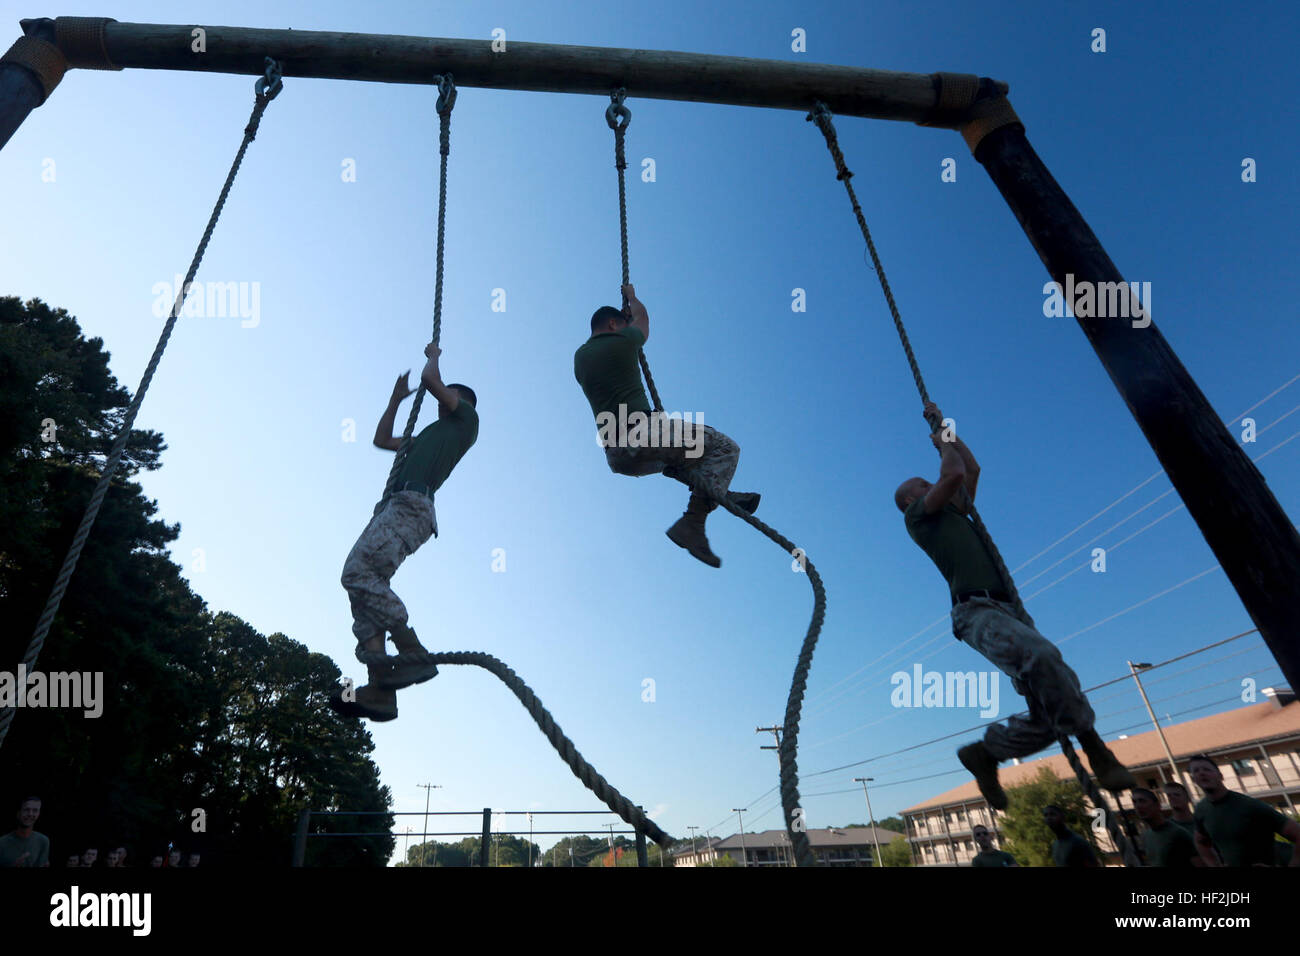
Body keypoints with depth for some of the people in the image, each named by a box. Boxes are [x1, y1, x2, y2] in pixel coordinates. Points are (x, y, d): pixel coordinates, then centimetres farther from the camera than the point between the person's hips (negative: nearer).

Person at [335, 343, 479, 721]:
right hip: (396, 506, 9)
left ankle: (414, 655, -24)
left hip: (410, 505, -9)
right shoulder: (430, 436, 37)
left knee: (357, 573, -24)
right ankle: (380, 688, -16)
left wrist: (434, 354, 27)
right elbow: (381, 440, 44)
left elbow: (431, 379, 6)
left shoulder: (466, 419, 14)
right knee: (364, 583, -7)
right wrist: (397, 399, 44)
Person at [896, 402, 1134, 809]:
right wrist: (943, 440, 16)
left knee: (1049, 715, -4)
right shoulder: (917, 515, 10)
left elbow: (972, 469, 39)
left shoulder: (953, 513, 33)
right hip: (977, 611, -8)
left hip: (1006, 612, 8)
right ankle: (1094, 747, -24)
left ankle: (984, 752, 11)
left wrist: (945, 430, 40)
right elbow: (954, 474, -4)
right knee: (1042, 654, -36)